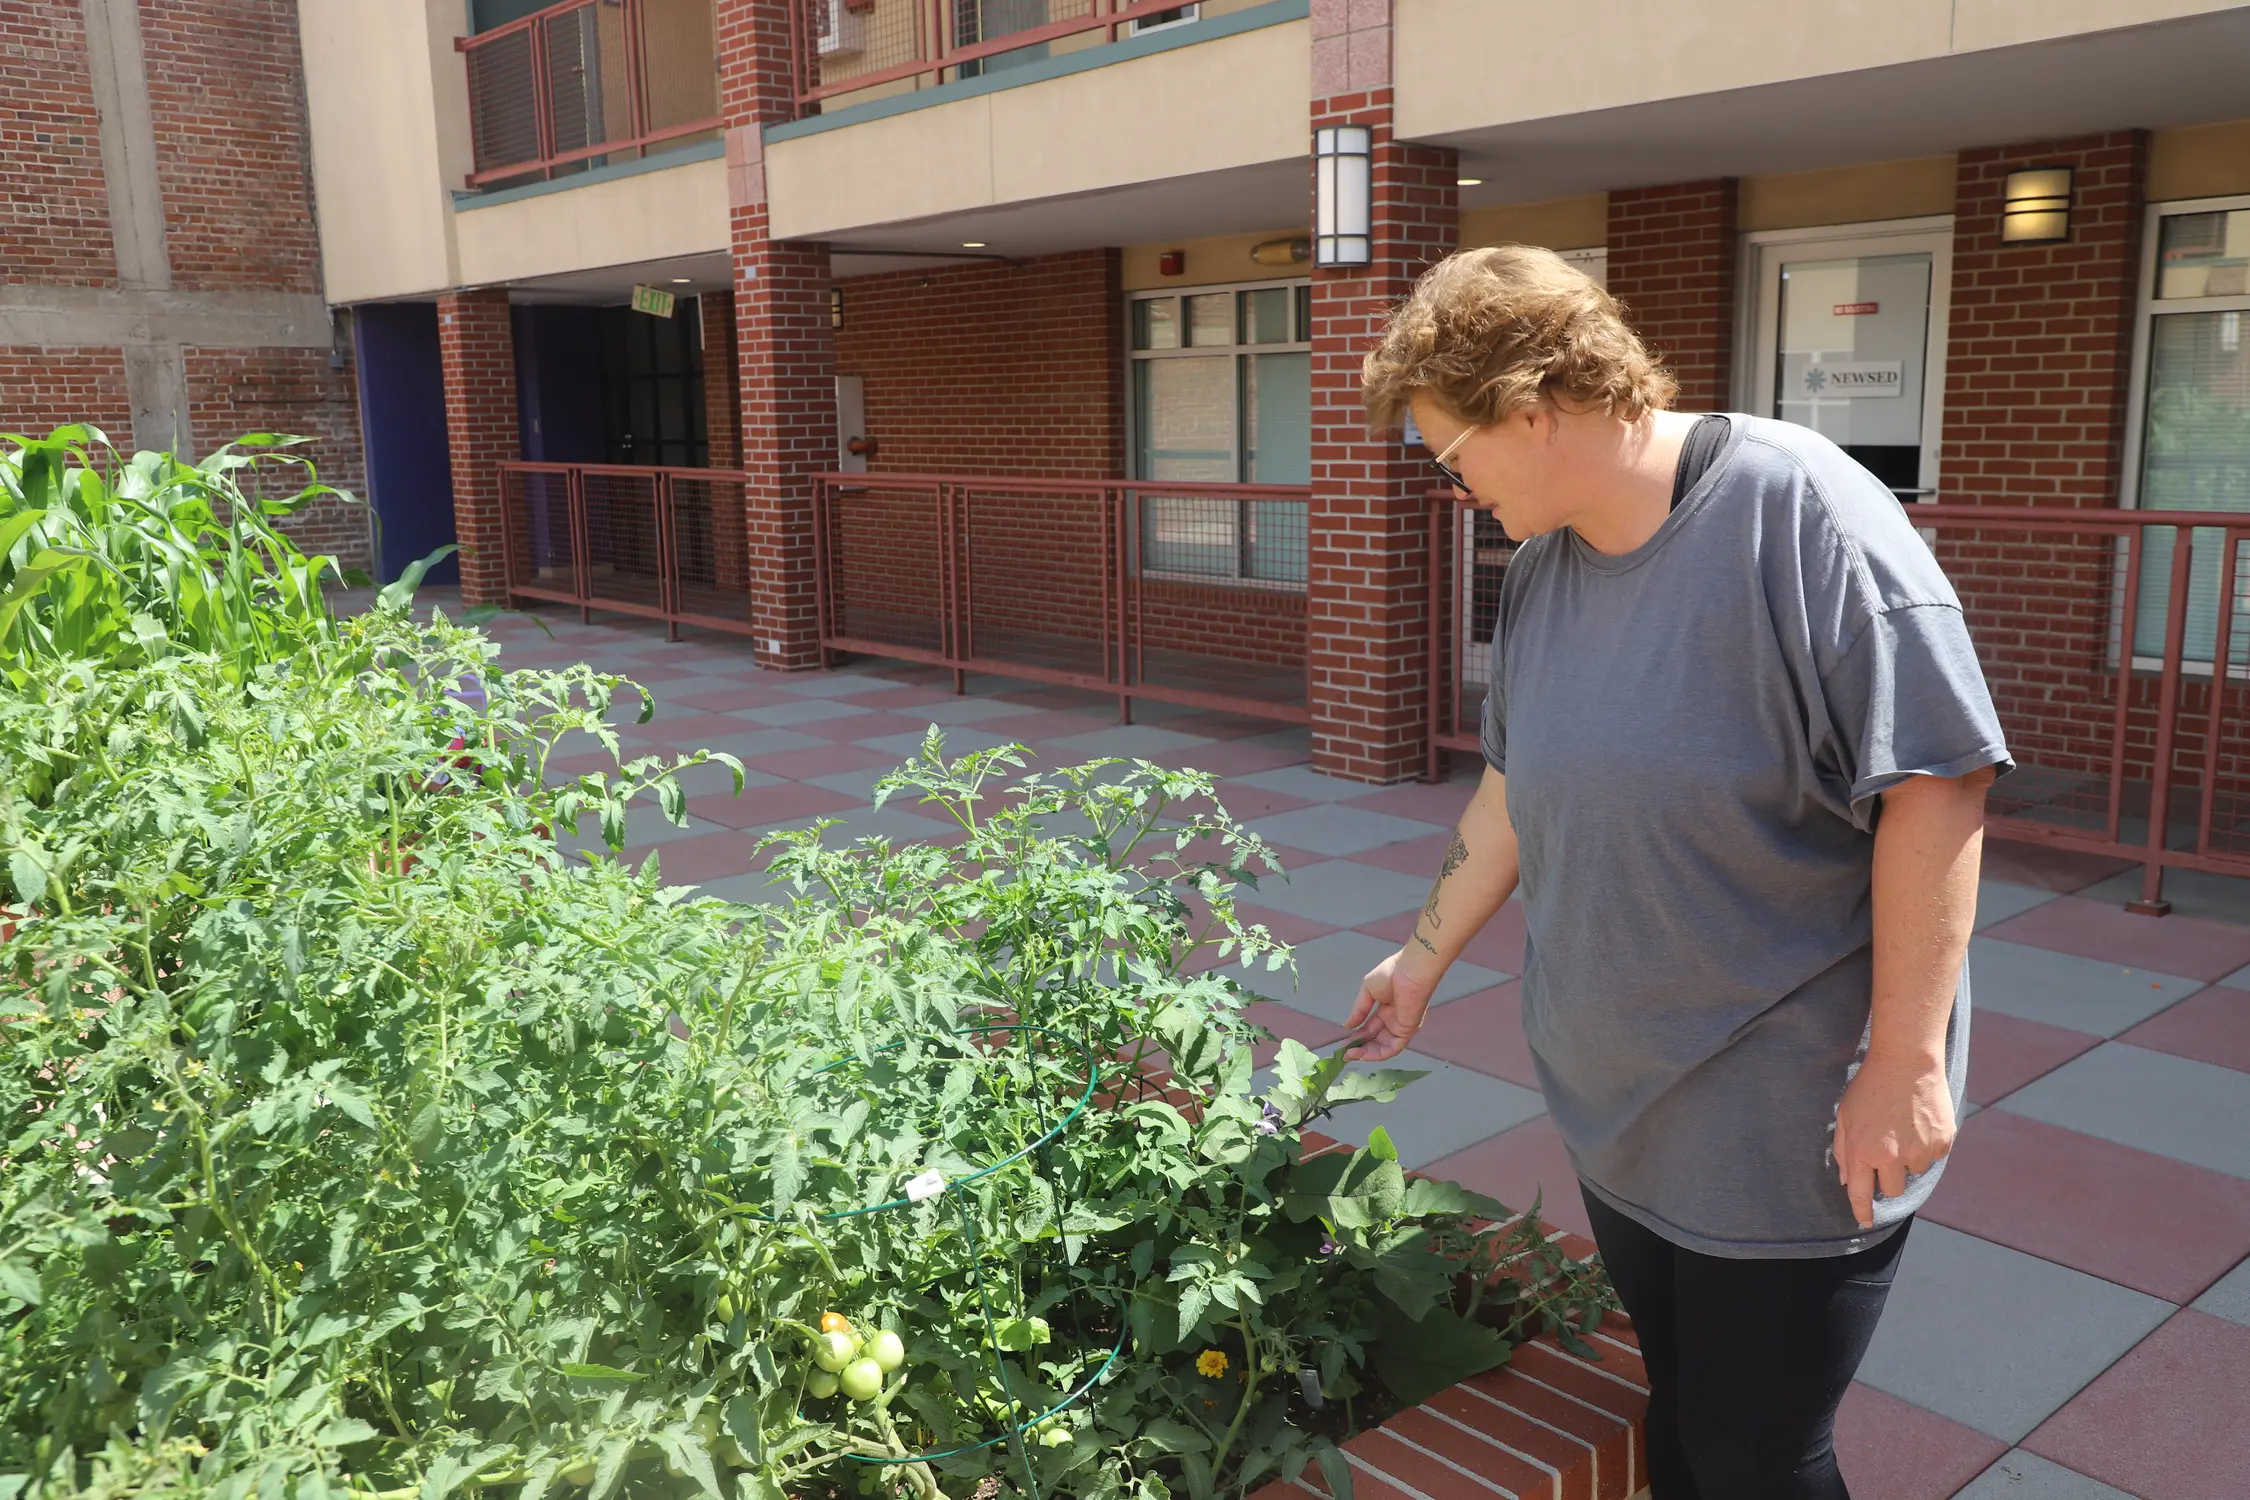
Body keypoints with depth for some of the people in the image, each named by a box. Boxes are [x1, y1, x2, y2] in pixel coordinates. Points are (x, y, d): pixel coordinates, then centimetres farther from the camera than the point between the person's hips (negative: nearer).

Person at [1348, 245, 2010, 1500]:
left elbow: (1934, 783, -20)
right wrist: (1425, 958, 20)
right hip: (1619, 1104, 6)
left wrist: (1906, 1061, -18)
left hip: (1792, 1131, -6)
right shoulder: (1544, 566, 4)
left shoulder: (1799, 510, -19)